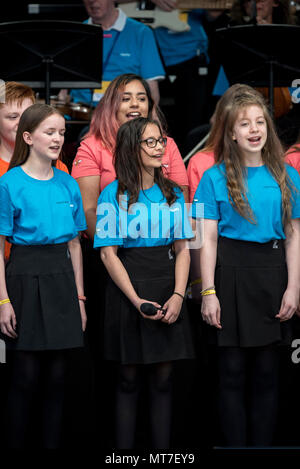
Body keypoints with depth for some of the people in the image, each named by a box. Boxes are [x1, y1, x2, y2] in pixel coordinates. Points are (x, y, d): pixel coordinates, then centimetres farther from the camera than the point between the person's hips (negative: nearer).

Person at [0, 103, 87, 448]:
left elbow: (74, 244, 13)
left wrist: (79, 297, 11)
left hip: (61, 278, 4)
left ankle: (52, 443, 15)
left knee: (57, 374, 7)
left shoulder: (68, 184, 8)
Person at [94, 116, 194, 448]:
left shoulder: (172, 194, 10)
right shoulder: (114, 195, -2)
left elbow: (182, 249, 7)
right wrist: (137, 301, -15)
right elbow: (108, 253, -6)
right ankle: (124, 452, 10)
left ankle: (162, 450, 10)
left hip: (167, 289, 3)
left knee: (163, 378, 4)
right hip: (127, 289, -3)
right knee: (129, 378, 3)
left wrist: (177, 295, -8)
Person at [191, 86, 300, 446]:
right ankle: (235, 445, 8)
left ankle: (263, 445, 14)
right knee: (233, 372, 1)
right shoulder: (216, 177, 1)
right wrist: (208, 292, -10)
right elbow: (207, 238, -3)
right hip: (230, 272, -2)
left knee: (266, 372, 7)